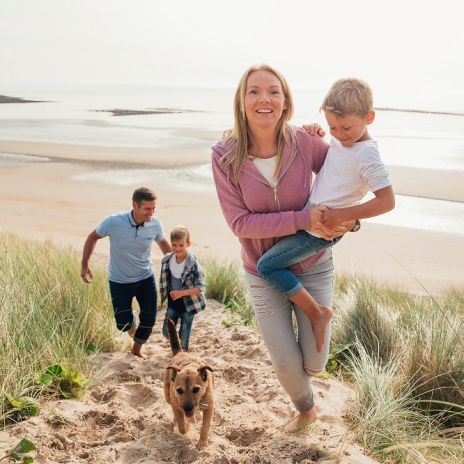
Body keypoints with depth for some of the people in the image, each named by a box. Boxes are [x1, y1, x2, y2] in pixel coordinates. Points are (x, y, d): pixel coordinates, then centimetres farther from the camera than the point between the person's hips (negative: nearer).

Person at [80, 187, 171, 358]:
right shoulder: (113, 222, -25)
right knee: (124, 324, 1)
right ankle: (132, 321, 40)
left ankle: (137, 349, 33)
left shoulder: (155, 224, -17)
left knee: (149, 319, 4)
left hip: (145, 278, 2)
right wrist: (85, 265, -5)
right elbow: (93, 237, -6)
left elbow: (163, 243, 6)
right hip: (120, 281, -2)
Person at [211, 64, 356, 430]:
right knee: (286, 365, 7)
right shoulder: (225, 156, -18)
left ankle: (318, 313, 42)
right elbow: (240, 222, -19)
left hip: (313, 266, 1)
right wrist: (303, 219, -27)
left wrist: (350, 218, -15)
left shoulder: (305, 143, -16)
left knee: (314, 364, 7)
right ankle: (306, 409, 44)